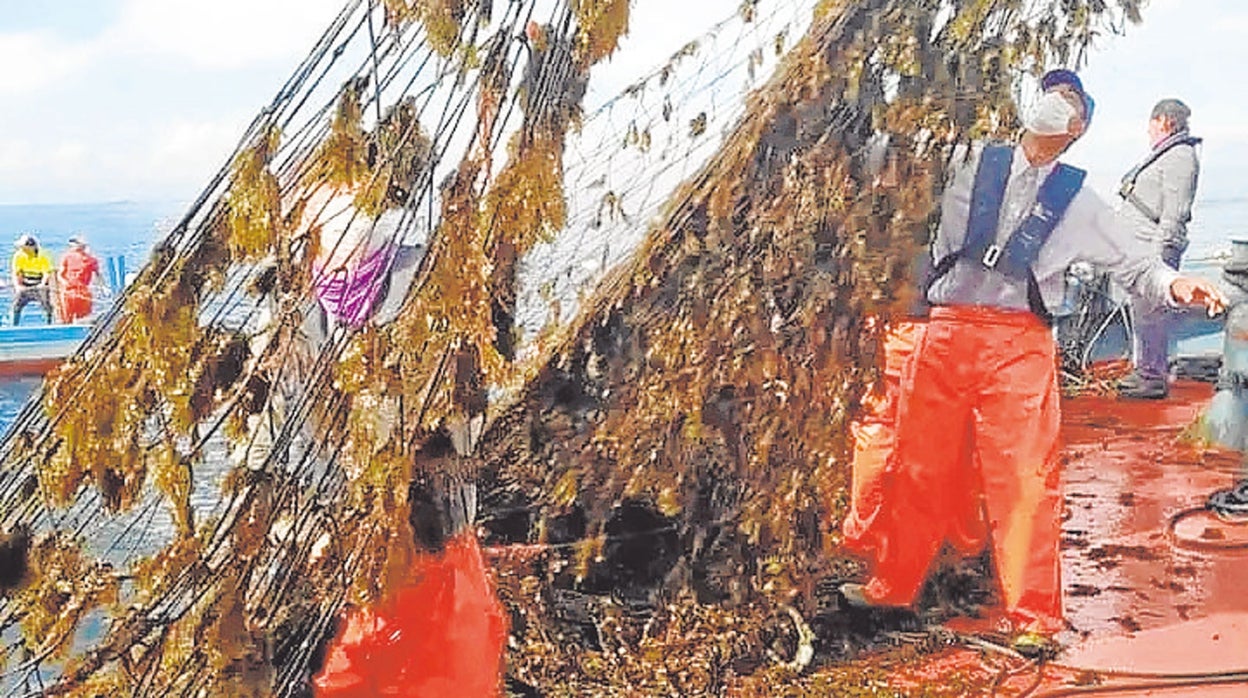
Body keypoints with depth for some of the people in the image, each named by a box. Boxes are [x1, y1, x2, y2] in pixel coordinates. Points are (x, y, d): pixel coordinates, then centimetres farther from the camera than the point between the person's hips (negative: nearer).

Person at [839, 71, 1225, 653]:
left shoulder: (1077, 200, 10)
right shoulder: (969, 161, 11)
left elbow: (1133, 262, 9)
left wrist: (1175, 285, -8)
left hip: (1018, 344, -1)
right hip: (945, 333, 1)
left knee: (1022, 479, -6)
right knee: (918, 466, 8)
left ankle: (1032, 616, 5)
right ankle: (892, 584, 24)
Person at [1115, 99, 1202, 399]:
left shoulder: (1180, 156, -12)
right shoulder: (1163, 154, 21)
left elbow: (1174, 213, -19)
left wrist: (1158, 251, -23)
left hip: (1155, 248, -11)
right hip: (1140, 248, 11)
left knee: (1150, 312, -9)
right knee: (1141, 310, 14)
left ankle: (1154, 377, -6)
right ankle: (1145, 371, 22)